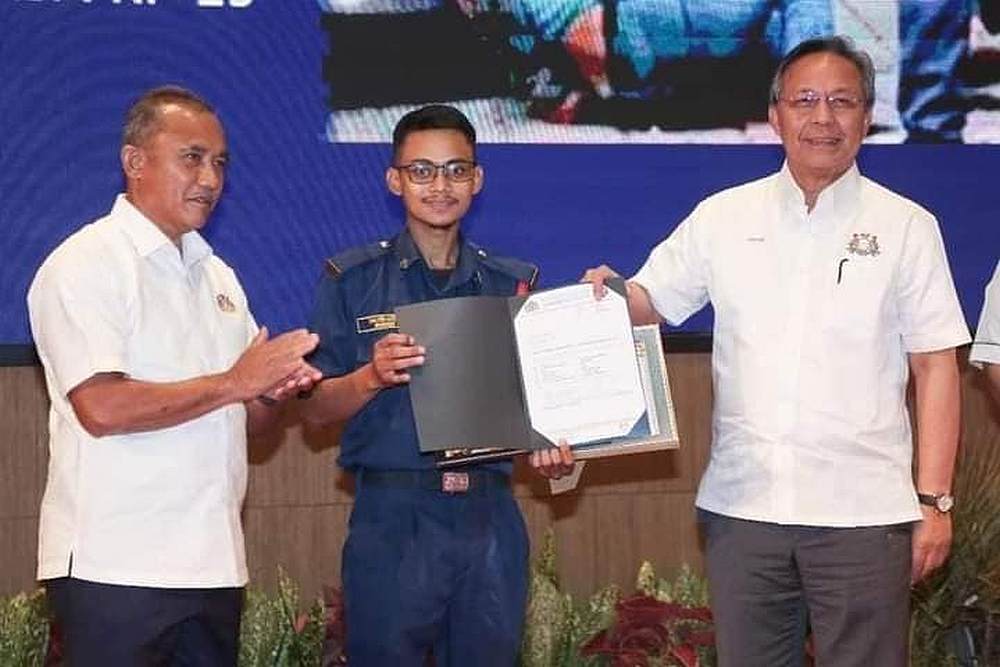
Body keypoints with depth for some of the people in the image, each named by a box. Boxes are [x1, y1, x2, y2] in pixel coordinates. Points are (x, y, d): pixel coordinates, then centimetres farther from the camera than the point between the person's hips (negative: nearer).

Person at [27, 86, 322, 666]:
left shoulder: (216, 275, 19)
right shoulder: (85, 265, -7)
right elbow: (101, 408, -20)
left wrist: (275, 390, -3)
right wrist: (231, 383, -14)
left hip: (214, 563, 7)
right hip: (115, 568, -7)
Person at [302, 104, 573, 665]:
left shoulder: (514, 283, 10)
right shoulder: (355, 279, 2)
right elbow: (316, 409, 1)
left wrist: (551, 449, -6)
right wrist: (372, 377, -18)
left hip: (491, 518, 3)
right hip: (393, 517, -2)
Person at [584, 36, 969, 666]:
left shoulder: (906, 226, 2)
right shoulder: (723, 217, 8)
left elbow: (935, 368, 2)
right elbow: (650, 301, 13)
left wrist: (935, 501, -4)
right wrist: (610, 292, -11)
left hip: (862, 512, -2)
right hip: (742, 504, 2)